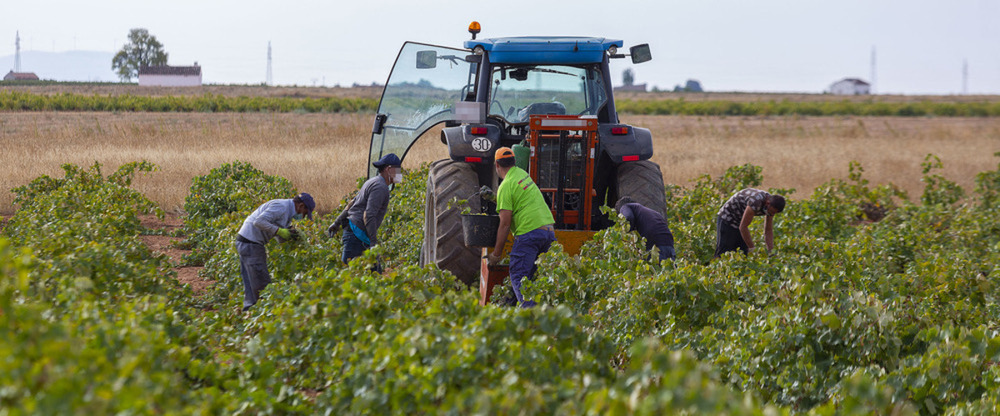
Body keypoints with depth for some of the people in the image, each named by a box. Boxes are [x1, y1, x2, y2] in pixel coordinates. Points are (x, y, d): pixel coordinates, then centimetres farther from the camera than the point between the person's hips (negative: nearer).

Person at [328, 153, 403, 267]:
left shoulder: (373, 182, 18)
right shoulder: (380, 187, -15)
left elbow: (352, 203, 23)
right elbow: (369, 215, -24)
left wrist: (337, 222, 27)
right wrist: (374, 241, -25)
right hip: (357, 236, -11)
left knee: (375, 271, 7)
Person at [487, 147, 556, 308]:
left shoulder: (506, 187, -7)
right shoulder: (522, 174, 17)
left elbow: (505, 224, -10)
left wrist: (496, 253, -3)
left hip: (529, 232, -8)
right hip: (549, 230, 8)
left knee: (518, 277, -7)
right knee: (529, 274, 14)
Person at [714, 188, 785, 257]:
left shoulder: (772, 206, -8)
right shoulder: (756, 202, -35)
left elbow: (768, 231, 1)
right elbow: (743, 227, -30)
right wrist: (752, 249, -25)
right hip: (727, 219, -8)